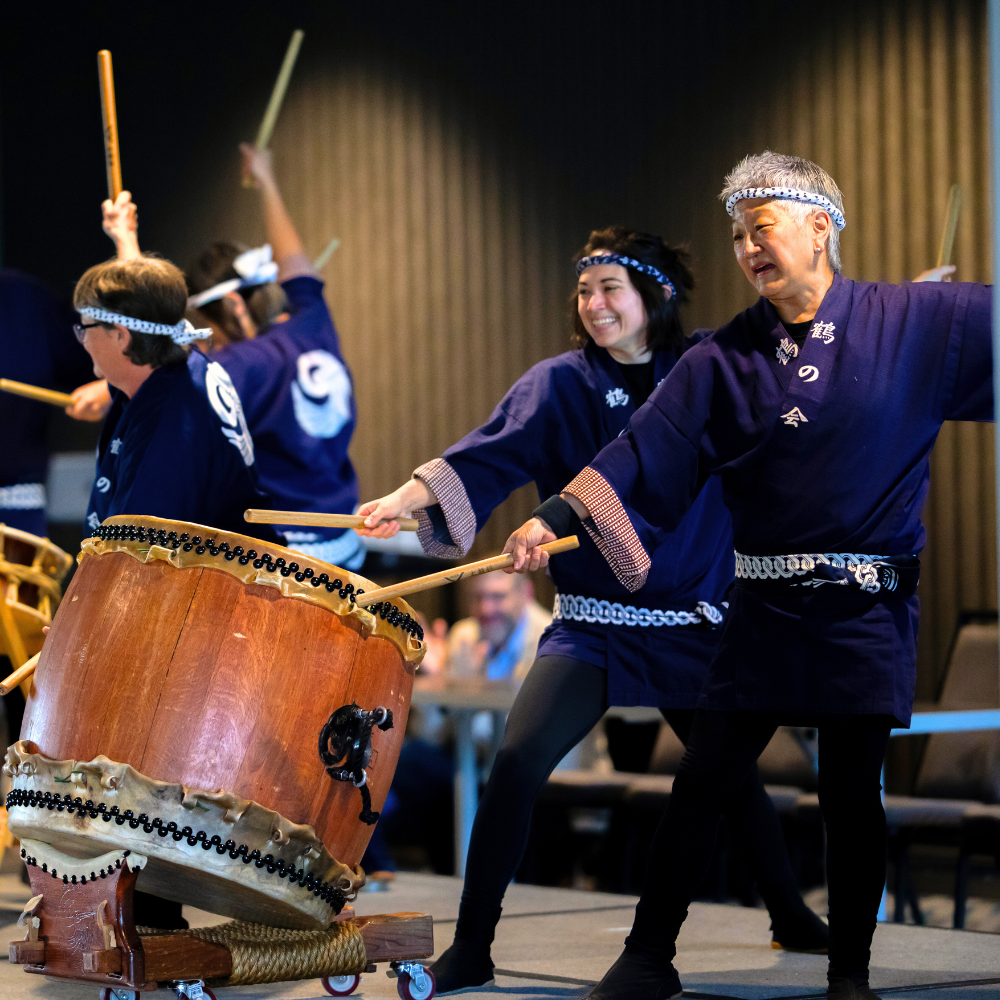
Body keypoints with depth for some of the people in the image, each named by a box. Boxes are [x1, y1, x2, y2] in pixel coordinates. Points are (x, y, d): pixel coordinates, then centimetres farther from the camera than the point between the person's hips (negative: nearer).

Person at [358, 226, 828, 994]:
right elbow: (494, 449, -16)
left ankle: (791, 916, 38)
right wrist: (405, 499, -32)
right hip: (592, 627, -2)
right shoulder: (562, 385, -3)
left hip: (691, 627, 2)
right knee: (518, 763, -17)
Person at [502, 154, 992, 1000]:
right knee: (702, 785, 3)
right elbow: (644, 453, -3)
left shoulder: (912, 322, -2)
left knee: (853, 796, 5)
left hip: (869, 614, -2)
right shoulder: (724, 359, 2)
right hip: (764, 612, 2)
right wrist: (553, 521, -13)